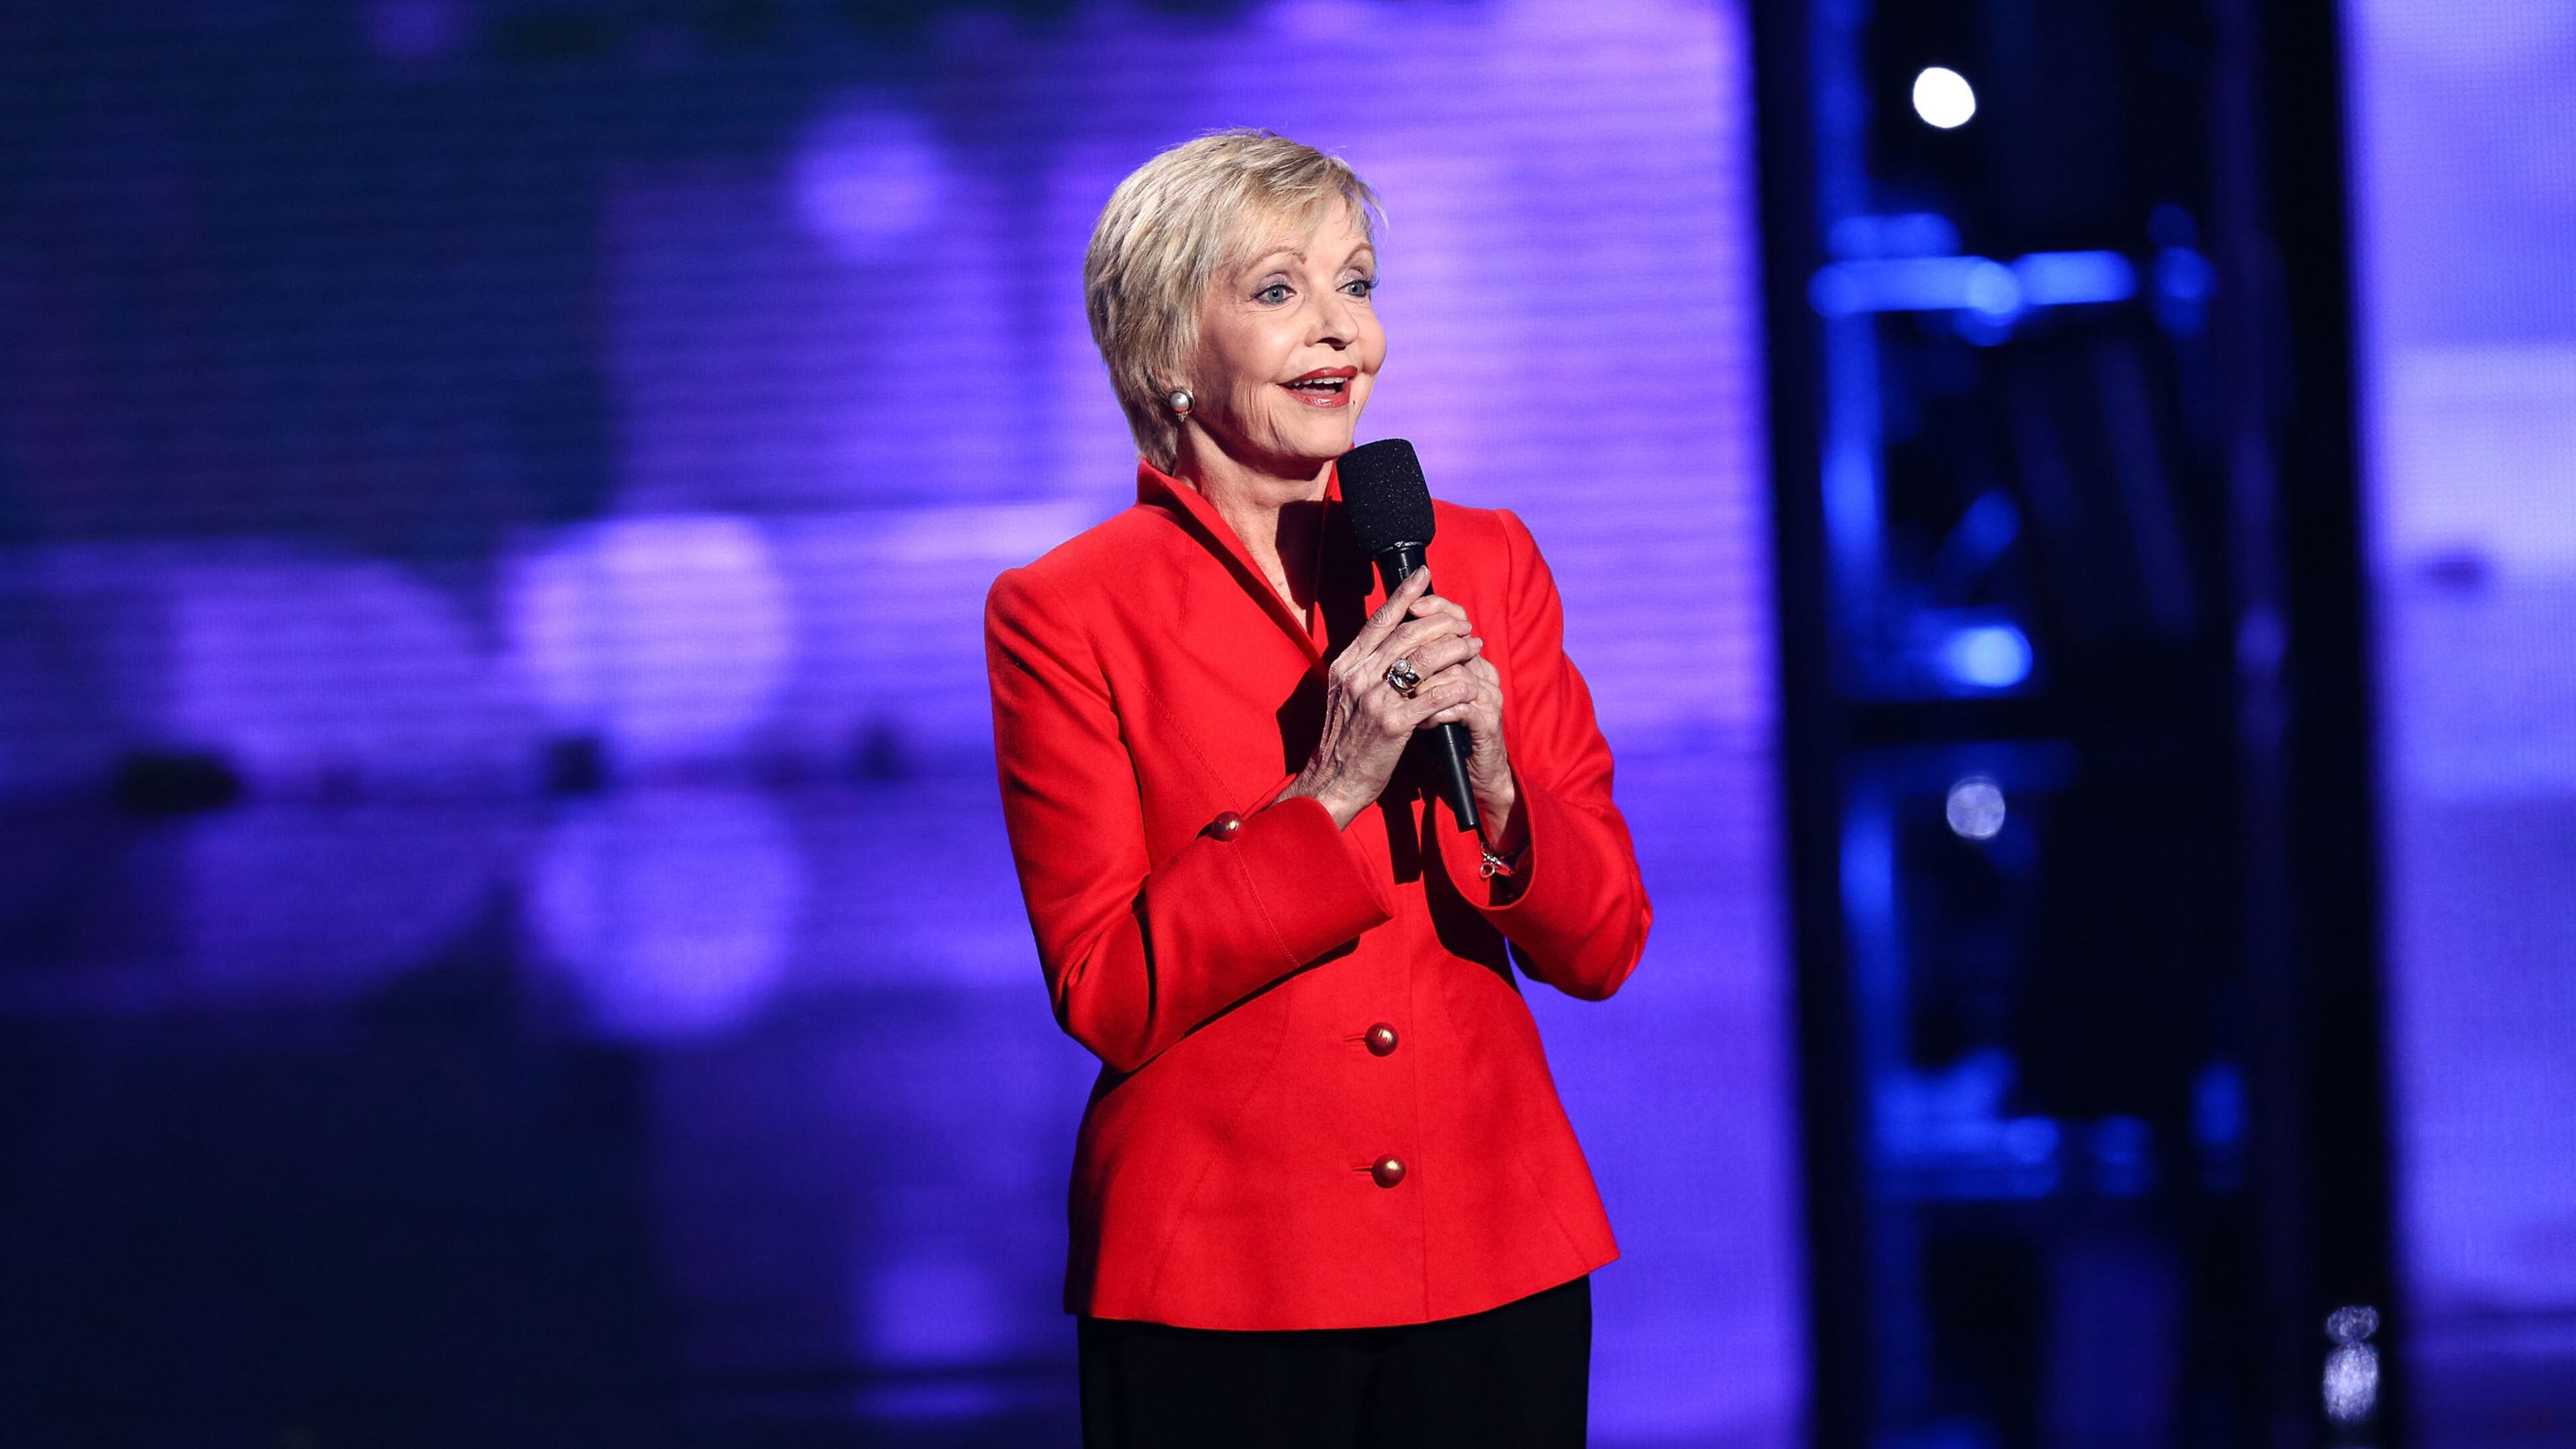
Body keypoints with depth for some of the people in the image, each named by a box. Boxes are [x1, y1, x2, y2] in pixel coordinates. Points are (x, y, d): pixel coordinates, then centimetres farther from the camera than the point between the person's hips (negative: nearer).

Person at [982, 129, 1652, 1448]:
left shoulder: (1484, 564, 6)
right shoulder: (1063, 616, -4)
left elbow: (1601, 946, 4)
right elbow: (1105, 996, -10)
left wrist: (1488, 781, -14)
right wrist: (1330, 793, -17)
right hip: (1213, 1287, -3)